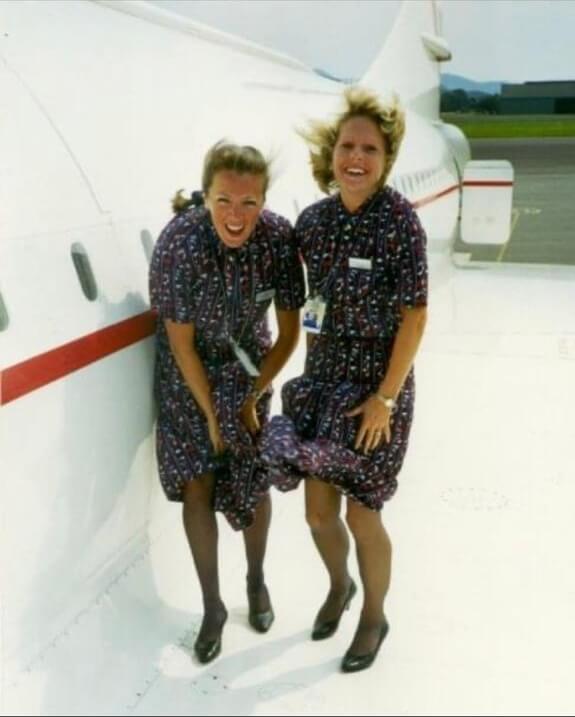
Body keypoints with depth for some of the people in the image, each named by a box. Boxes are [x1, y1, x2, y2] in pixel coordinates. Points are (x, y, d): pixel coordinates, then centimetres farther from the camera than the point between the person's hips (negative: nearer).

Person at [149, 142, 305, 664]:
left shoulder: (279, 237, -22)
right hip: (188, 375, -2)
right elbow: (181, 343, -19)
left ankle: (257, 581, 34)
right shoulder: (180, 242, -29)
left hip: (249, 370, 2)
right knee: (197, 487, -2)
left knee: (255, 482, 8)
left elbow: (289, 332, -10)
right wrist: (212, 415, -13)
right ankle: (213, 606, 18)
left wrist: (252, 399, -8)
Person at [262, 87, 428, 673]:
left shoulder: (399, 219, -15)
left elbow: (415, 316, -14)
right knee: (318, 511, 12)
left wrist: (385, 397, -16)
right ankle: (339, 587, 45)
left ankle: (374, 617, 33)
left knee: (361, 514, 6)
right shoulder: (312, 220, -1)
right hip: (322, 381, 5)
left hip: (377, 387, -4)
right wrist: (311, 374, 7)